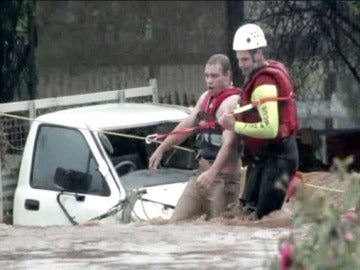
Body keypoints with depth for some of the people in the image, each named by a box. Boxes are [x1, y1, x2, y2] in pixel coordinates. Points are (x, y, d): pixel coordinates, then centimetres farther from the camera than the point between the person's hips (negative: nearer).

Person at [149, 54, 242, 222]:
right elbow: (187, 125, 24)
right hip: (201, 173, 9)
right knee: (177, 220, 5)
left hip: (224, 178, -9)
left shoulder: (231, 102, -16)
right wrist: (161, 149, 22)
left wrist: (212, 173, -39)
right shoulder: (206, 98, 14)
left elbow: (229, 143, -27)